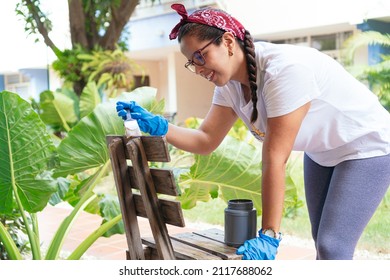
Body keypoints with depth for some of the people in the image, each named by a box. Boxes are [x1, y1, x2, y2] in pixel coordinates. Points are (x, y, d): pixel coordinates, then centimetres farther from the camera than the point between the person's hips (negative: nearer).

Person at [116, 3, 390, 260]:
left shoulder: (284, 69, -34)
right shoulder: (229, 82, -9)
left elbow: (275, 160, -36)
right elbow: (206, 141, -8)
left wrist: (269, 236, -32)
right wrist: (157, 125, -23)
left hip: (367, 148, -7)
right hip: (322, 153, 8)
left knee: (332, 248, -12)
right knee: (322, 244, 13)